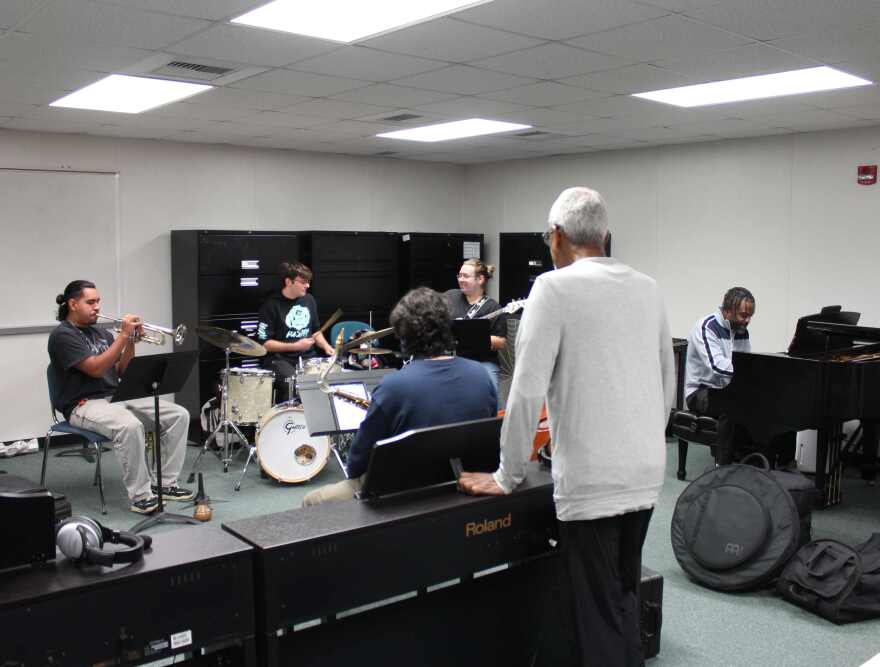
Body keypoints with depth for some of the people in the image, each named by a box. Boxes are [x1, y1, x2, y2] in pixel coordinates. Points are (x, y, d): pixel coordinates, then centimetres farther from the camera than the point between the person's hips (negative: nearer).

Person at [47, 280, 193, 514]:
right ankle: (140, 496, -26)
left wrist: (131, 341, -3)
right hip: (84, 405, -8)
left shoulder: (101, 333, 16)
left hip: (117, 397, 8)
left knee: (179, 415, -8)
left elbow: (121, 372, 12)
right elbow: (95, 369, -19)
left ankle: (166, 484, -3)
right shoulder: (63, 335, -8)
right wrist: (124, 335, -18)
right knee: (130, 425, -38)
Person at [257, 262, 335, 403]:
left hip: (307, 358, 5)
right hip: (280, 360, -5)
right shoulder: (272, 305, -8)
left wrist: (326, 347, 3)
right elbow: (264, 343, -9)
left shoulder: (309, 300, 11)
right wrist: (295, 346, -15)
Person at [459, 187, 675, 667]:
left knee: (595, 616, 4)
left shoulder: (554, 287, -11)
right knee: (624, 600, 22)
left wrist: (507, 478, -4)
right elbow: (667, 387, 15)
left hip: (591, 480, -7)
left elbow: (527, 393, -15)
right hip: (646, 474, 7)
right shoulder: (647, 288, 7)